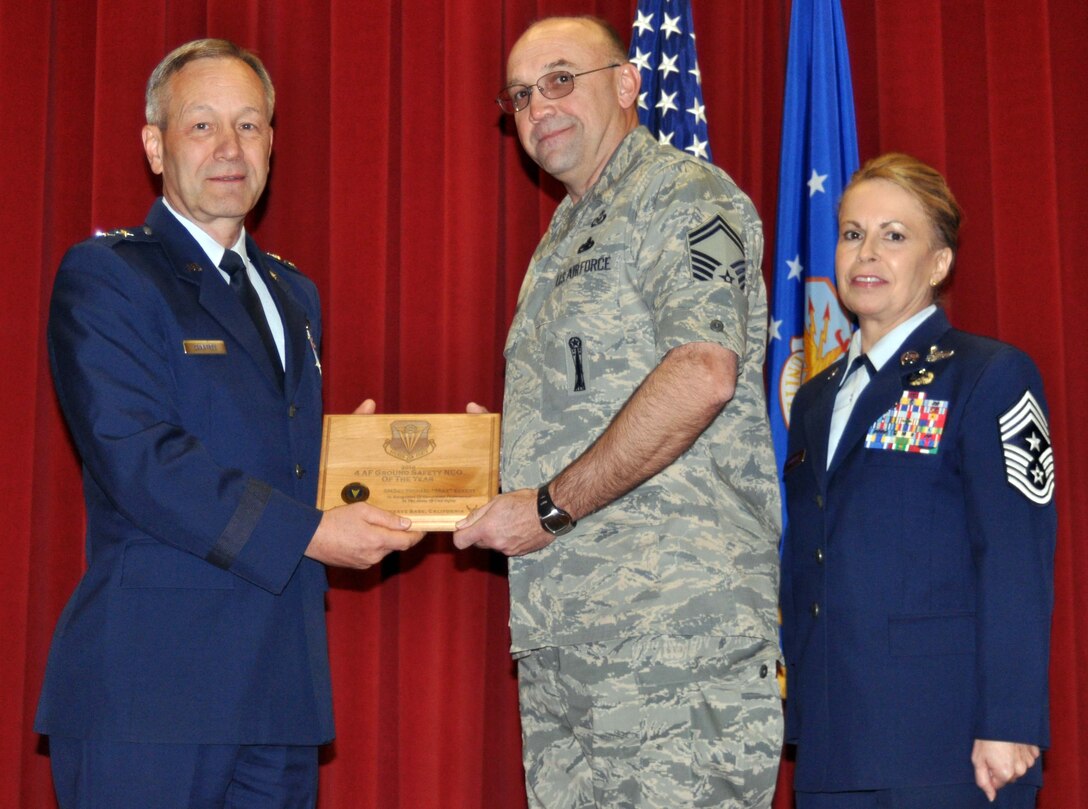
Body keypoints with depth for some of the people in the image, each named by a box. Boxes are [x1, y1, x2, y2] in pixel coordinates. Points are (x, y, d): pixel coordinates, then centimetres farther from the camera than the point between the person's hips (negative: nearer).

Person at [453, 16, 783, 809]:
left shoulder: (683, 196, -4)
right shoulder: (564, 237, 25)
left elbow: (702, 374, -20)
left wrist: (552, 506, -16)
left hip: (672, 620, -9)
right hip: (561, 627, 9)